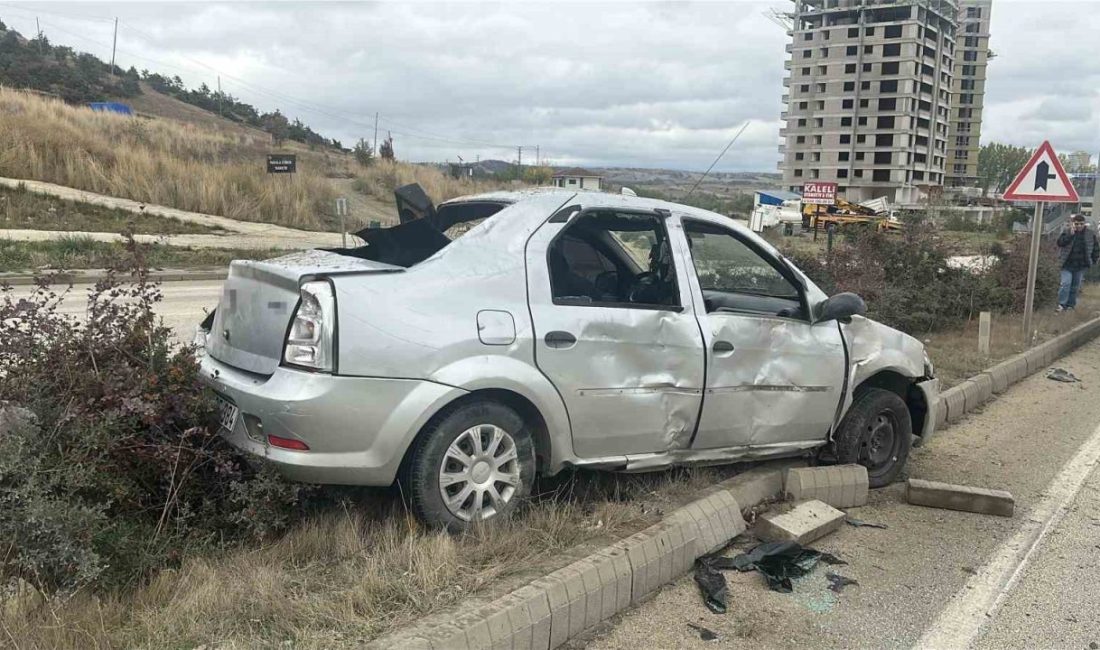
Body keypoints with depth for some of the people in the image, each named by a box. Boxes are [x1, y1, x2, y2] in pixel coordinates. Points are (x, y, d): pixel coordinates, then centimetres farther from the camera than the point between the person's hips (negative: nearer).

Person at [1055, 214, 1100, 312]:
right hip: (1068, 264, -2)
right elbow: (1060, 242, -19)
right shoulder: (1067, 232, -4)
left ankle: (1071, 304, 19)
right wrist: (1071, 234, -25)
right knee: (1066, 283, -12)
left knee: (1075, 286, 10)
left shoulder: (1090, 234, 2)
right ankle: (1062, 304, -9)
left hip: (1081, 266, 3)